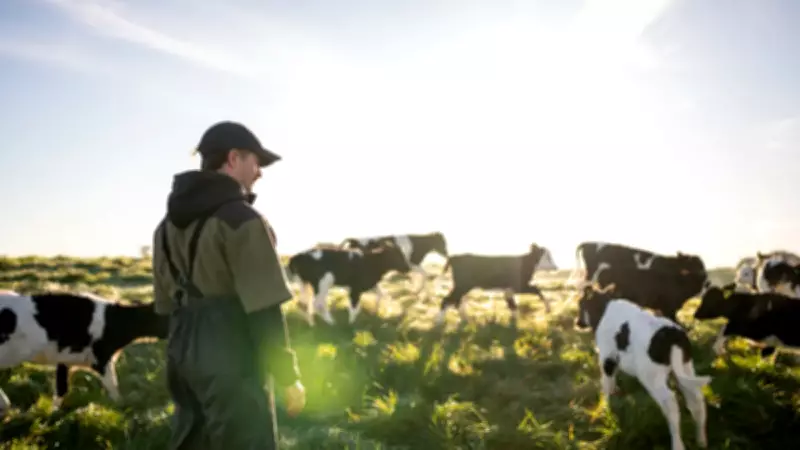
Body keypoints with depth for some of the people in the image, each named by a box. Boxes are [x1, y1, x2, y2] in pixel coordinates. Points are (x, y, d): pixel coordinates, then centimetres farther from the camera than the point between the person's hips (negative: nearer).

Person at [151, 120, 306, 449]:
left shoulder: (168, 224, 12)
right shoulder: (242, 220, -14)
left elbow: (167, 304, 16)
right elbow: (264, 311, -18)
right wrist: (289, 377, -11)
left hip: (185, 360, 9)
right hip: (232, 365, -8)